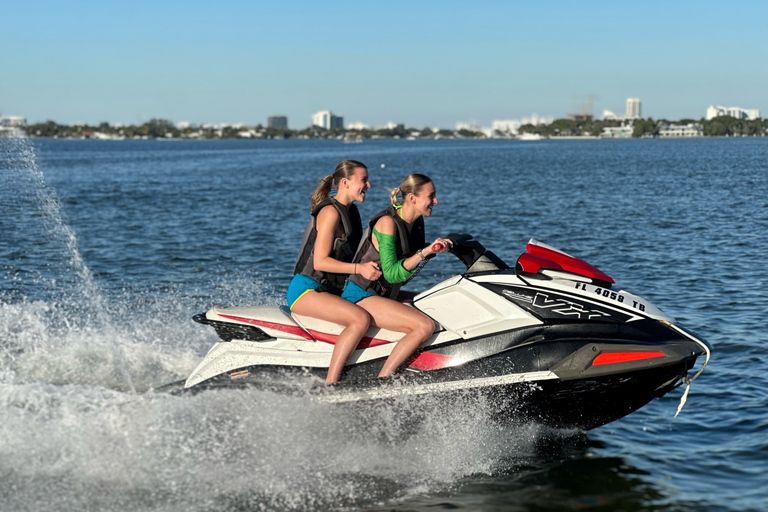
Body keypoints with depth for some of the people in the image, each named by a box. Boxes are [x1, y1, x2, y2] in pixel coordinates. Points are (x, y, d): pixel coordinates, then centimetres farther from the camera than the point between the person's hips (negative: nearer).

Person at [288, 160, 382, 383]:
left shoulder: (350, 210, 15)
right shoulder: (331, 212, -14)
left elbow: (351, 256, 25)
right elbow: (320, 262, -20)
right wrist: (359, 268, -26)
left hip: (332, 291, 10)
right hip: (306, 290, -10)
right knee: (361, 319, -29)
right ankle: (329, 384, -31)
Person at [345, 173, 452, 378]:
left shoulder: (416, 222, 6)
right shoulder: (388, 222, -18)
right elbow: (391, 273, -25)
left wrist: (437, 248, 8)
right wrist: (424, 252, -33)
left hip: (385, 295, 10)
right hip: (361, 296, -10)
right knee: (425, 326, -25)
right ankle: (381, 382, -24)